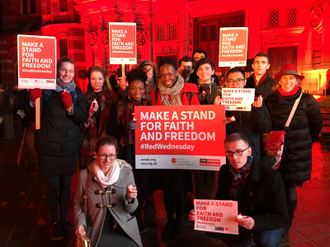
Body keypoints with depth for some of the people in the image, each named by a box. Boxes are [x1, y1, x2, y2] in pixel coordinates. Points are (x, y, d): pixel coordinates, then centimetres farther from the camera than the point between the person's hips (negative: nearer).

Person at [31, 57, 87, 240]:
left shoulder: (76, 92, 5)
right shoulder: (46, 89, -3)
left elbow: (82, 117, -2)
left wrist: (70, 107, -19)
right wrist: (35, 100, -24)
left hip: (70, 148, 2)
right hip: (49, 148, -2)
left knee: (66, 184, 11)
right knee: (53, 186, 4)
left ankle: (64, 218, 31)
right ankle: (54, 222, 25)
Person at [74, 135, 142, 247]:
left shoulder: (126, 172, -5)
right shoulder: (85, 174, -5)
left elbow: (130, 209, 0)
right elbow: (78, 202, 11)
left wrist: (130, 199, -20)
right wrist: (80, 223, -3)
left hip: (123, 227, 1)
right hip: (96, 229, 0)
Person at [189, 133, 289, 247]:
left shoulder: (272, 176, -25)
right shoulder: (225, 170, -10)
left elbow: (281, 217, -23)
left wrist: (255, 223, -41)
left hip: (265, 224, -4)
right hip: (236, 220, 5)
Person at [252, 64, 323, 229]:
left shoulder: (308, 101, -5)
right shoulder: (271, 100, -1)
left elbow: (316, 127, 6)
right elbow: (265, 127, -12)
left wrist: (302, 144, 11)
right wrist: (258, 109, -26)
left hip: (297, 157, -1)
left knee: (289, 190, 1)